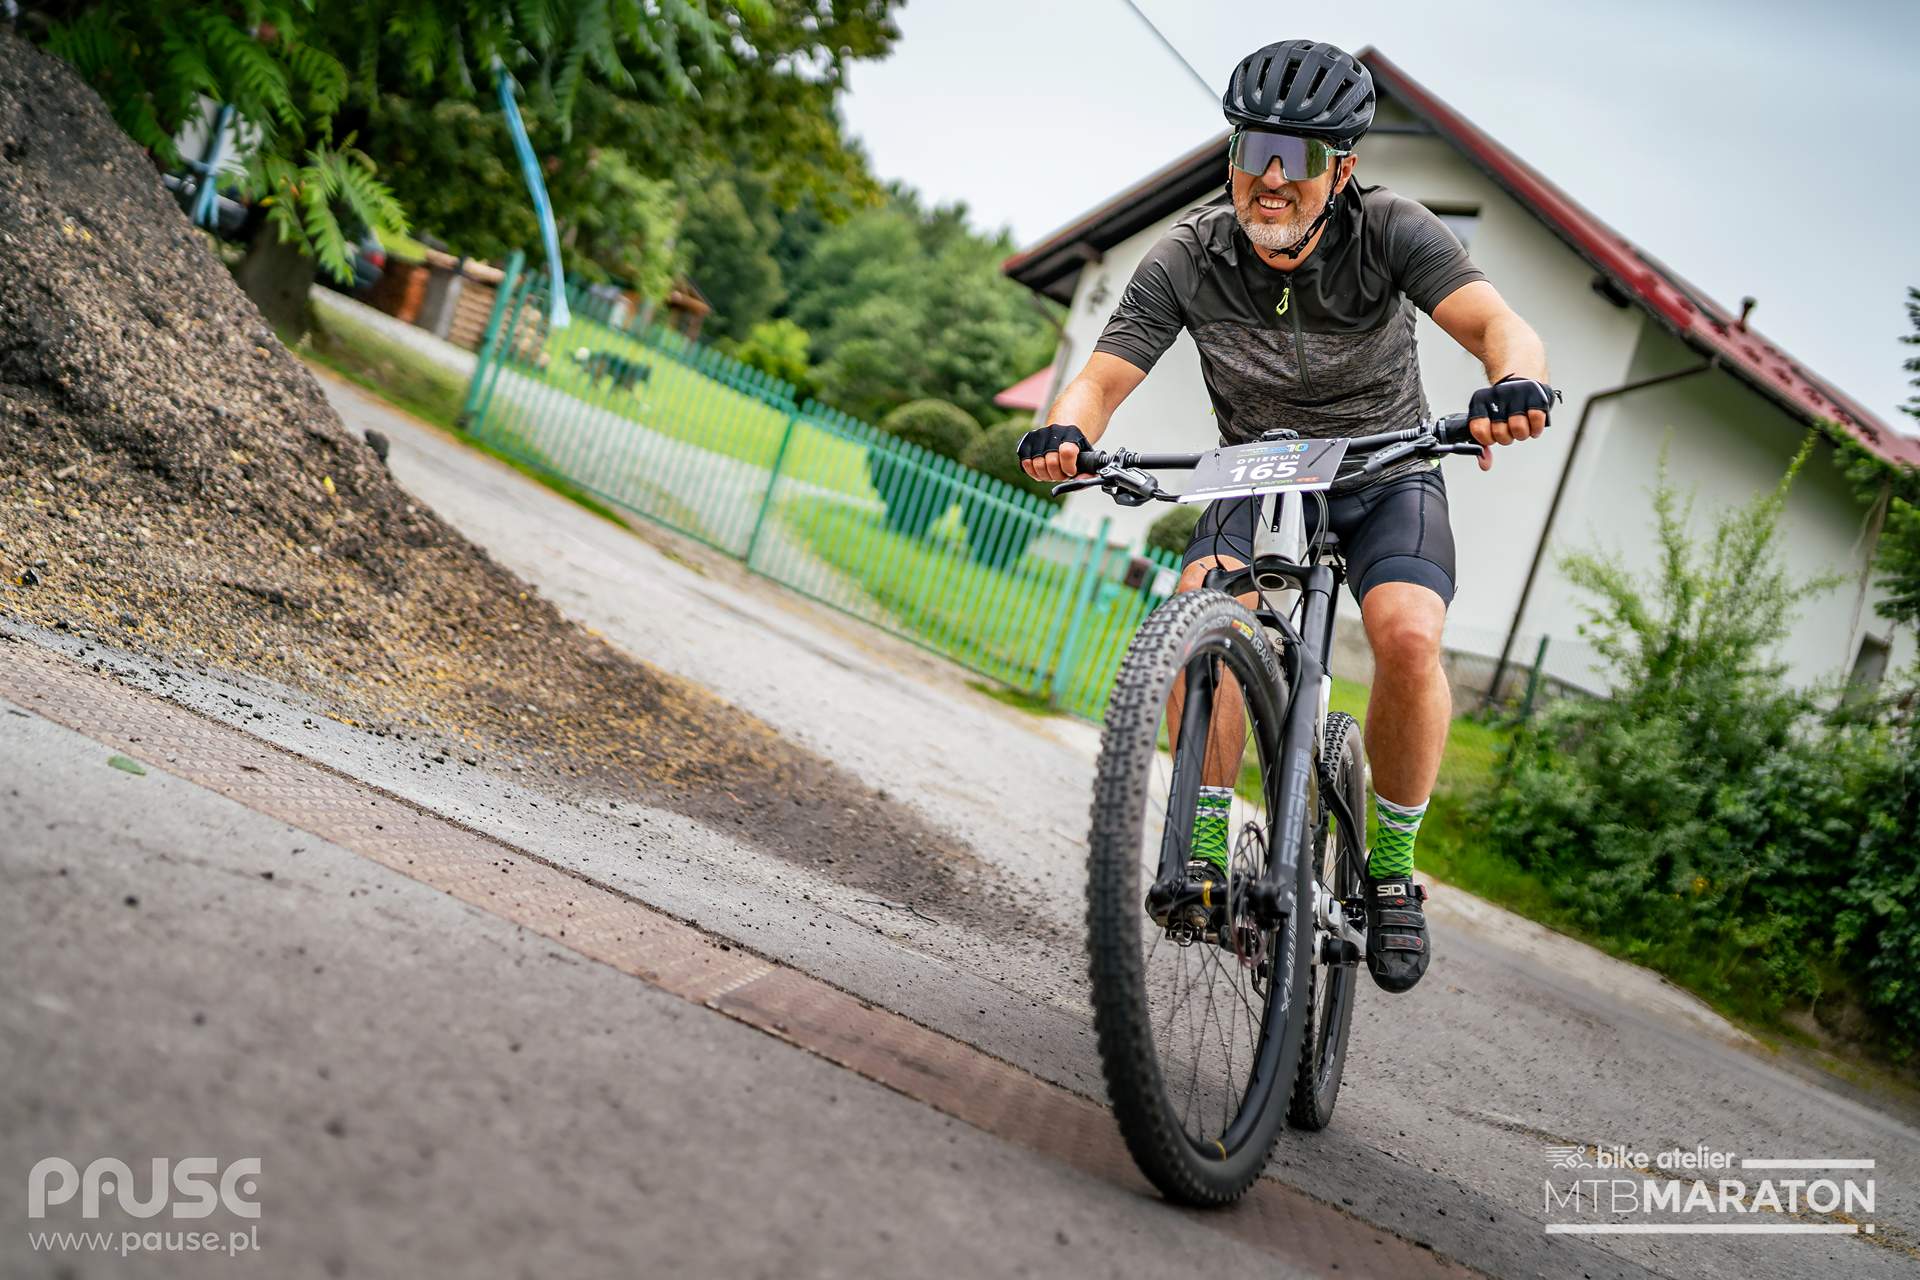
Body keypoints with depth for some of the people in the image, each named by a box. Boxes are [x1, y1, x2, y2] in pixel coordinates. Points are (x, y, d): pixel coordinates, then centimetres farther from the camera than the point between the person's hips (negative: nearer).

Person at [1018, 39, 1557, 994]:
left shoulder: (1390, 232, -20)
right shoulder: (1188, 259, -16)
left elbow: (1496, 323, -32)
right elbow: (1102, 378, -21)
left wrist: (1515, 383, -56)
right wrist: (1065, 433, -45)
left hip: (1388, 477, -1)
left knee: (1408, 635, -29)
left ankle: (1393, 865, -7)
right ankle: (1206, 843, -18)